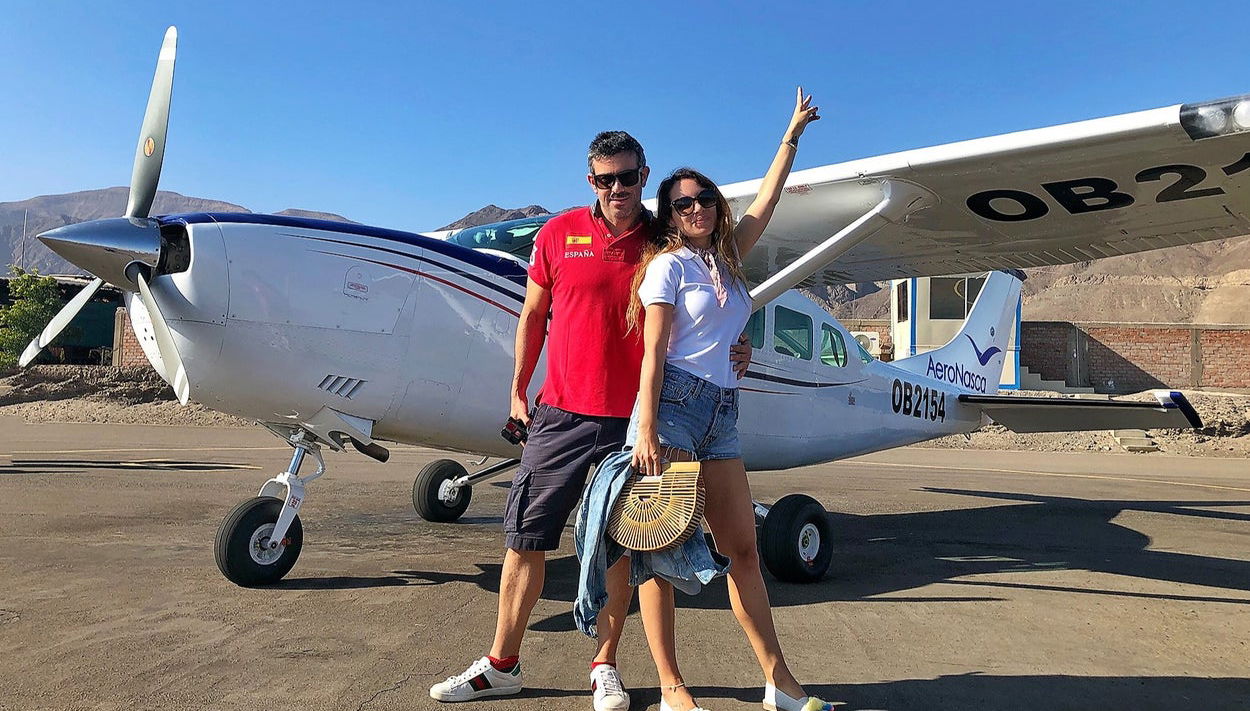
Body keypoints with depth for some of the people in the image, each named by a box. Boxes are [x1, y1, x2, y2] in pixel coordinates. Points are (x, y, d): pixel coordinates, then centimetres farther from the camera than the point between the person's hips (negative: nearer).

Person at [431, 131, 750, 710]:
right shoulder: (558, 234, 4)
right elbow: (533, 316, 12)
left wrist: (733, 349, -9)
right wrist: (518, 390, 12)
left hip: (633, 420, 0)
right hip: (562, 412, 1)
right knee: (525, 537, 5)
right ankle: (502, 664, 21)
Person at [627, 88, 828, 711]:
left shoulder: (727, 258, 19)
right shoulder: (668, 264, 1)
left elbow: (767, 198, 29)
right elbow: (653, 352, -7)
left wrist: (793, 134, 36)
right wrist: (646, 431, -14)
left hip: (722, 411, 7)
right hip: (673, 402, -7)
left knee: (743, 548, 7)